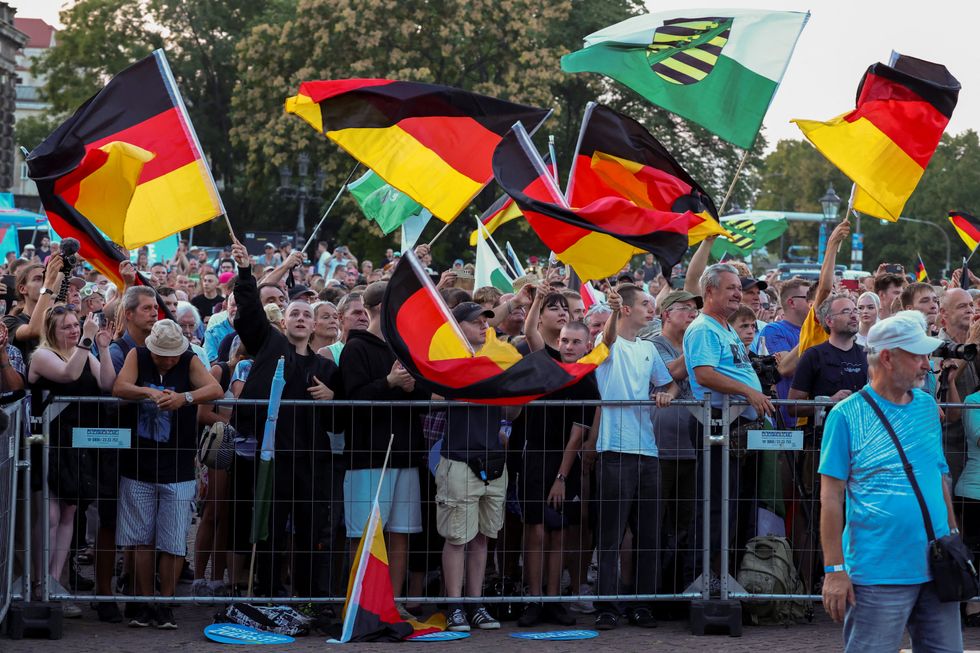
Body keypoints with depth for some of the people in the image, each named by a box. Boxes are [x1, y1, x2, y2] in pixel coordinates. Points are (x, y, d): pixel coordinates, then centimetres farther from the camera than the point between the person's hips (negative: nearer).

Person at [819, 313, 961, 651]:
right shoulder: (846, 416, -6)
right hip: (879, 575, -6)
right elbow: (831, 496, -8)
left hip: (937, 572, 6)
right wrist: (834, 569, -12)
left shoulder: (927, 406, 12)